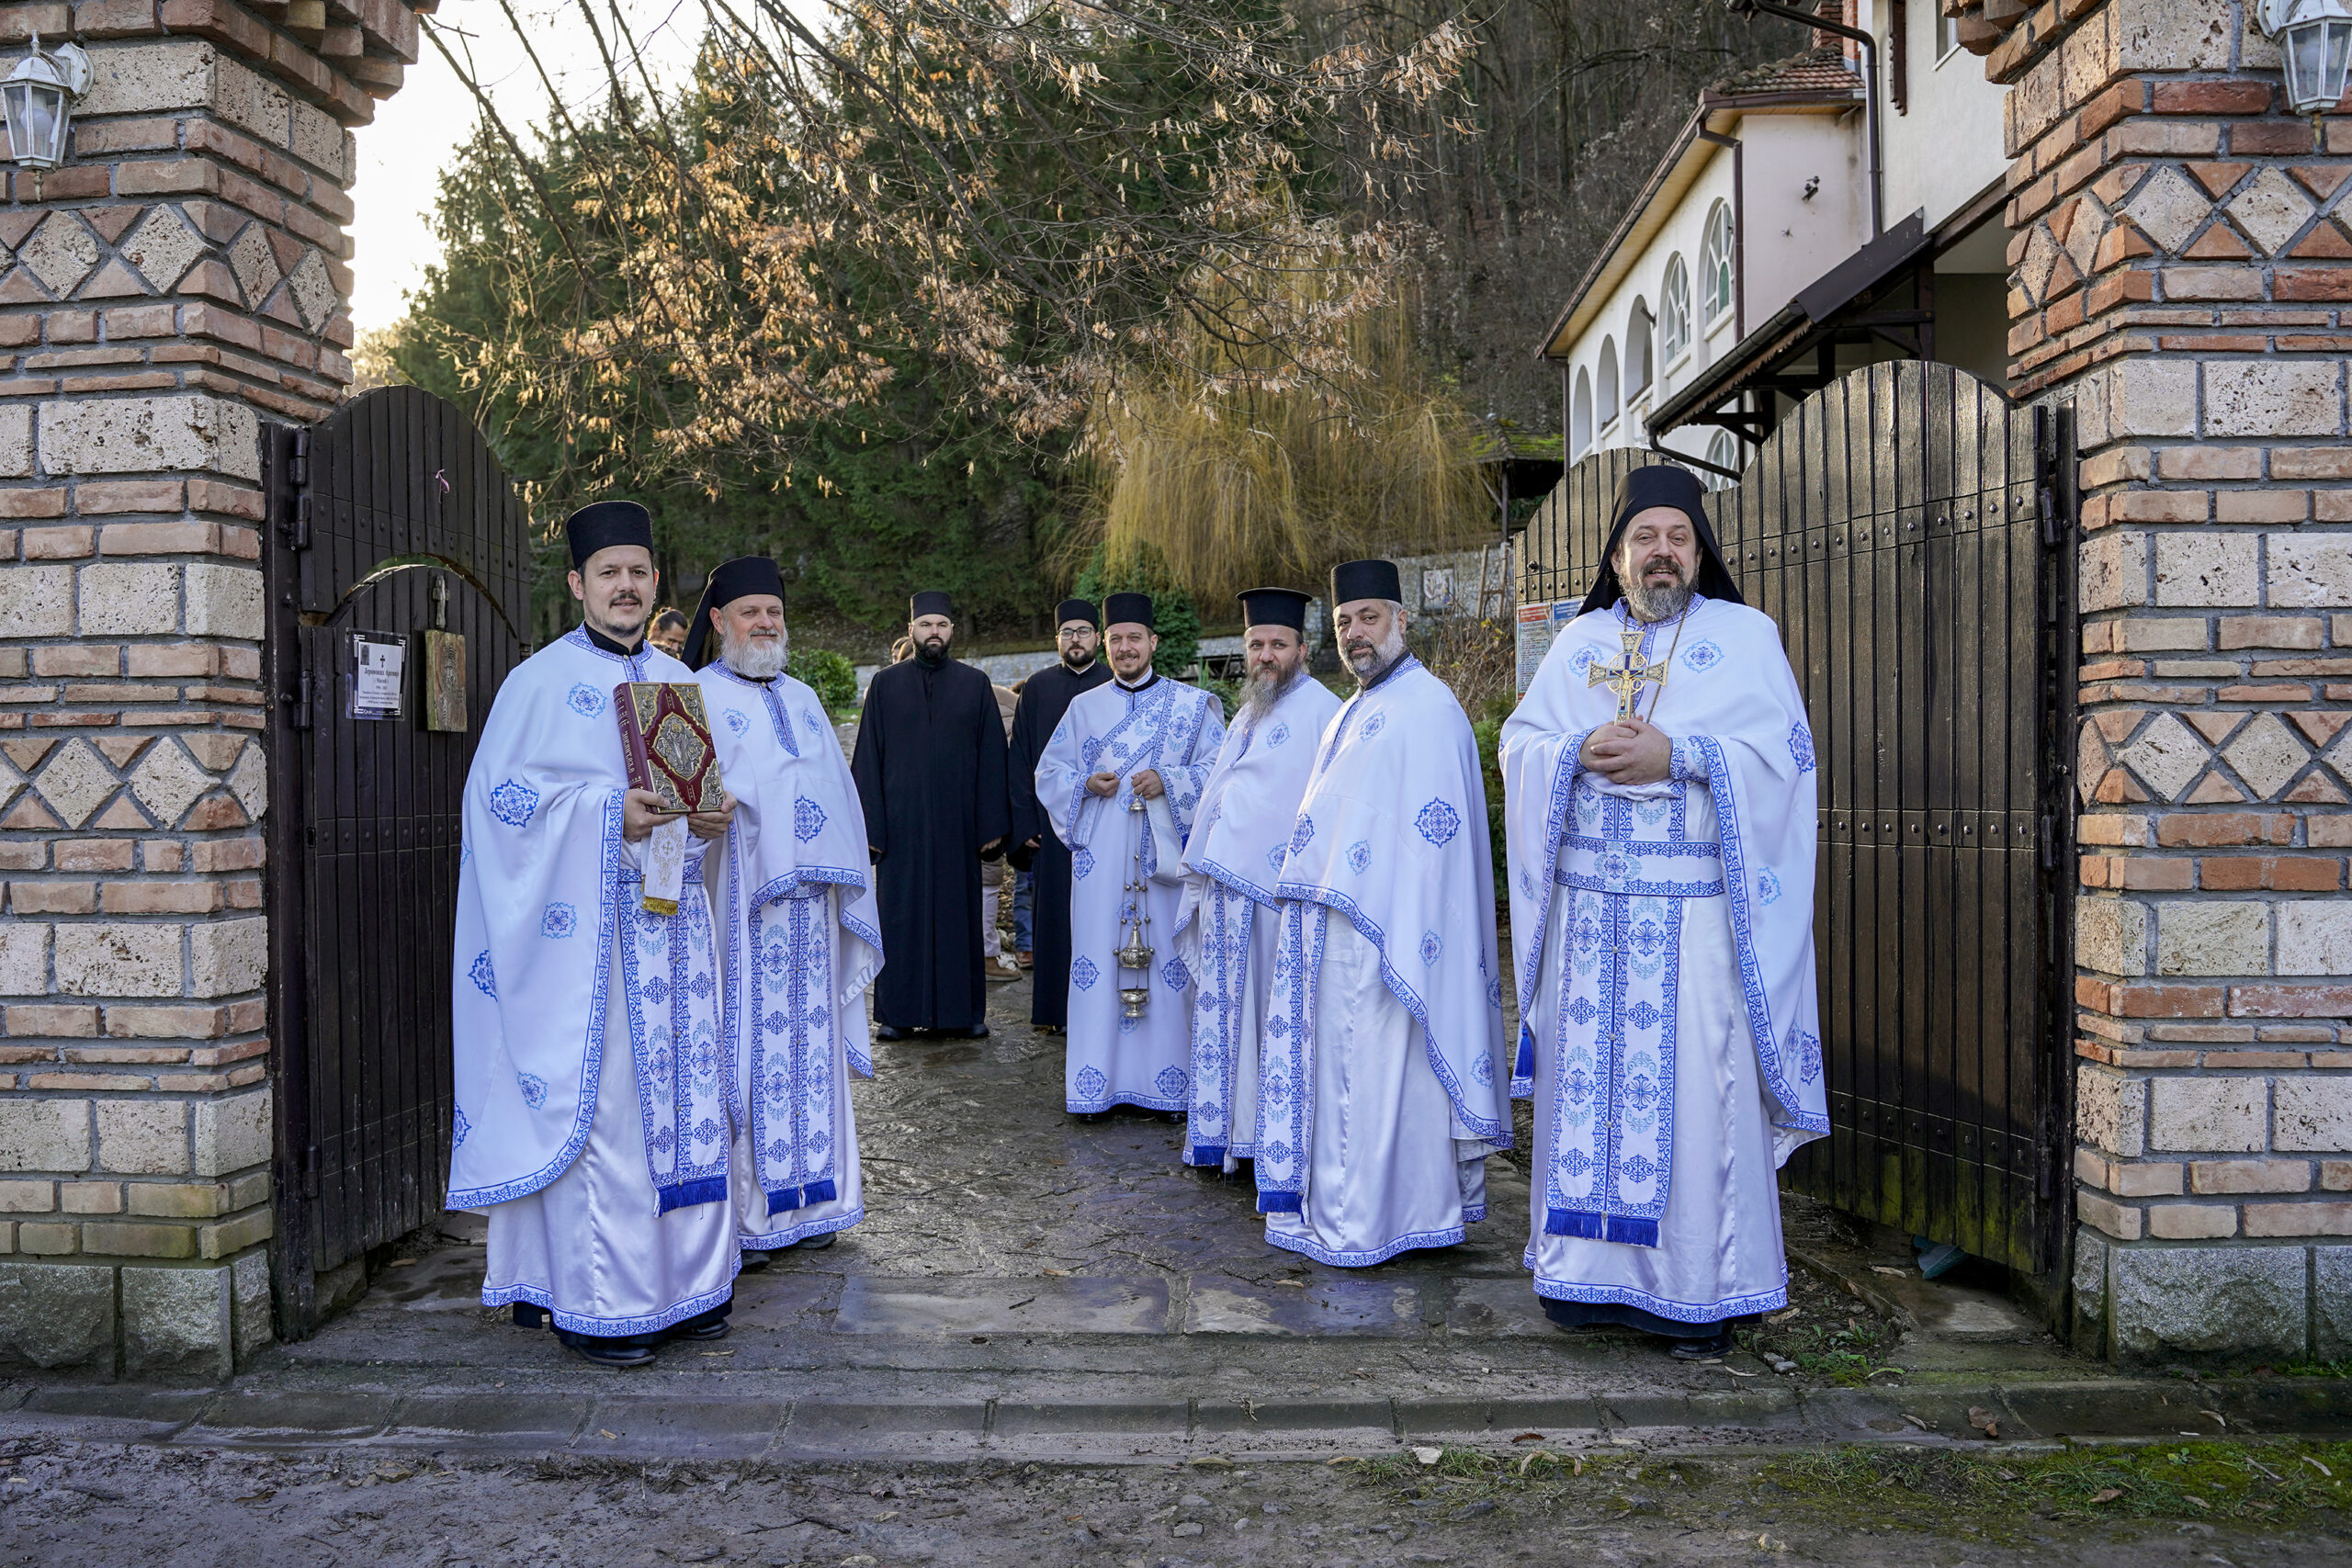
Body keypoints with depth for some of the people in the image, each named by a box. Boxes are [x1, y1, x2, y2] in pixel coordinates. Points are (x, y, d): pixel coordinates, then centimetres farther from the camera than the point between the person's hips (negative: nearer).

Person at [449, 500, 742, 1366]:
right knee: (595, 1101, -6)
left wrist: (714, 815, 0)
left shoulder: (679, 682, 16)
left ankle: (684, 1283, 16)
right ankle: (597, 1305, 3)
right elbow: (499, 793, -7)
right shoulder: (541, 682, -1)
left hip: (670, 916, 6)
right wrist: (608, 809, -18)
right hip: (582, 923, -5)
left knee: (682, 1093, 6)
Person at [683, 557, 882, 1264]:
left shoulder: (802, 698, 19)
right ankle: (733, 1215, 3)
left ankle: (802, 1199, 16)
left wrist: (846, 883, 15)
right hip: (739, 905, -6)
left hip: (807, 900, 6)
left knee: (808, 1040, 7)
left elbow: (838, 793, 20)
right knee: (745, 1041, -5)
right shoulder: (699, 698, 0)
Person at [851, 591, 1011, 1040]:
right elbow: (868, 758, 3)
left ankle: (966, 1011, 14)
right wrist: (869, 825, -5)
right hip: (901, 821, 0)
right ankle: (895, 1012, 12)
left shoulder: (975, 684, 5)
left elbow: (991, 757, 3)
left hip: (957, 821, 0)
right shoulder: (884, 684, 5)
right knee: (900, 914, 3)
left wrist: (991, 824, -3)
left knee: (959, 912, 5)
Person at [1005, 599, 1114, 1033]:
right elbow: (1021, 760, 7)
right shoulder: (1037, 689, 8)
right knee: (1052, 914, 3)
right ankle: (1052, 1008, 11)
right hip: (1051, 822, 1)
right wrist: (1025, 824, -1)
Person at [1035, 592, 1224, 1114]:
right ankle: (1096, 1083, 4)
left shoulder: (1192, 704, 8)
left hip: (1165, 852, -1)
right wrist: (1087, 784, -4)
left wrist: (1169, 782, -13)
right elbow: (1049, 772, 16)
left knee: (1169, 961, -2)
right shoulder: (1085, 707, 13)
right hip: (1101, 854, 1)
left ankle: (1170, 1084, 6)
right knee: (1096, 961, -2)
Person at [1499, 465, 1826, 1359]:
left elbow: (1782, 750, -5)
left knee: (1694, 1087, -3)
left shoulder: (1745, 635, 5)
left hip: (1694, 913, -3)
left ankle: (1703, 1288, 7)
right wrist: (1581, 751, -11)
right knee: (1590, 1080, 5)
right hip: (1588, 907, 3)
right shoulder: (1580, 642, 15)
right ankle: (1591, 1268, 17)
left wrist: (1675, 755, -17)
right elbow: (1519, 740, 10)